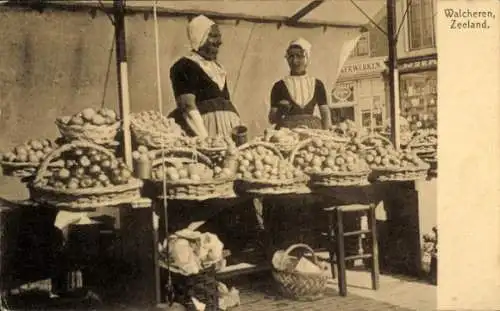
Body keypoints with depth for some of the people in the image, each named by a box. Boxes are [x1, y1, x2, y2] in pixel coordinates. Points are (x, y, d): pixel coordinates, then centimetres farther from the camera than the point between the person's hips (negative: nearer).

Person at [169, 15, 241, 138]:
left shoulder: (217, 67, 19)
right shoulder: (185, 67, -5)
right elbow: (188, 108, -14)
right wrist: (206, 141, -22)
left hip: (229, 129, 7)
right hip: (206, 128, -7)